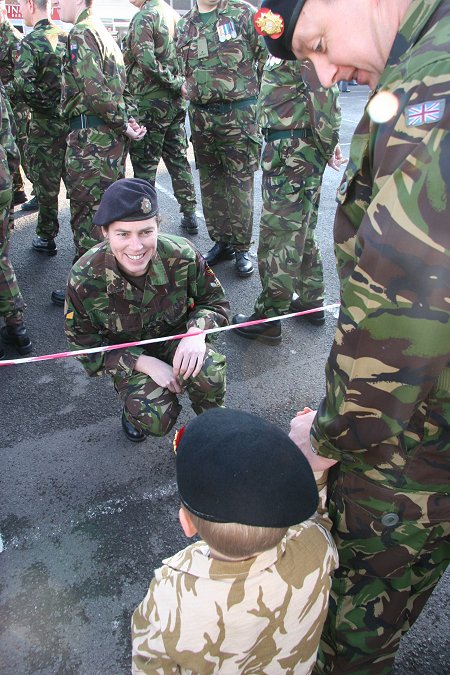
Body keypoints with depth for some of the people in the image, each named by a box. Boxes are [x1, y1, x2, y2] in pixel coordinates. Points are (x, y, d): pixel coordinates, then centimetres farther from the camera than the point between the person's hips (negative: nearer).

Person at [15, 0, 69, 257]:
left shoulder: (31, 41, -12)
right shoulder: (66, 36, 6)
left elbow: (23, 84, -26)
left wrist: (45, 104, -12)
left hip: (46, 123, -5)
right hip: (73, 121, 5)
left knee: (46, 183, 6)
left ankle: (46, 238, 16)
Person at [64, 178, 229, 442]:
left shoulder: (182, 256, -23)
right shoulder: (85, 278, -25)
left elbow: (215, 302, -6)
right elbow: (84, 342, -12)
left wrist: (197, 331, -30)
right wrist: (145, 363, -24)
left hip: (176, 337, 1)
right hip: (129, 356, -1)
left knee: (210, 372, -32)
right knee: (156, 419, -26)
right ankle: (135, 408, 14)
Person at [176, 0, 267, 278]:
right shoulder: (184, 25, 13)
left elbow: (268, 53, -3)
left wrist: (254, 91, -3)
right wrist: (187, 89, 8)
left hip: (238, 114, -5)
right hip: (201, 116, 5)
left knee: (240, 184, -3)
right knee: (210, 183, 10)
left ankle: (241, 248, 8)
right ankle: (221, 242, 22)